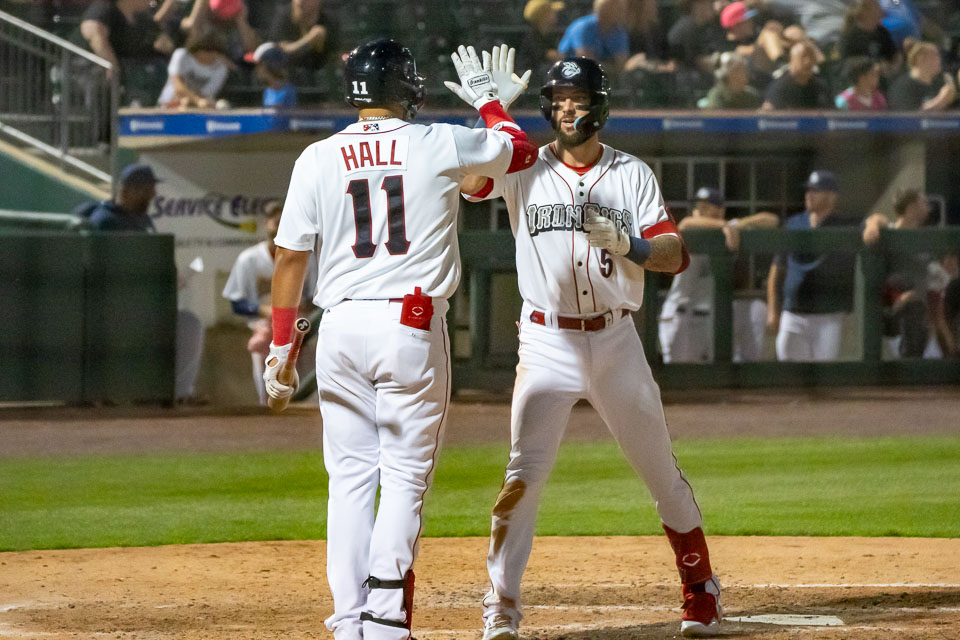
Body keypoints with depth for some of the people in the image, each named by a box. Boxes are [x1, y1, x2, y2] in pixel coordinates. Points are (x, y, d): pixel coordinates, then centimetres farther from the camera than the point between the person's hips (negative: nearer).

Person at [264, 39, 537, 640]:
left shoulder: (319, 159, 3)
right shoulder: (442, 145, -2)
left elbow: (291, 257, 4)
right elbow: (521, 150, 16)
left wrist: (281, 343, 11)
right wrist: (489, 101, 33)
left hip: (341, 328, 3)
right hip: (414, 326, -3)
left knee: (350, 476, 10)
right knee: (405, 475, 1)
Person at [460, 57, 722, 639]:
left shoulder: (632, 175, 3)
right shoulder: (523, 170, 0)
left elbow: (675, 254, -4)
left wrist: (625, 244, -23)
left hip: (616, 340, 1)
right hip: (548, 345, -1)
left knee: (661, 472, 9)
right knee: (525, 474, -11)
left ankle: (701, 587, 24)